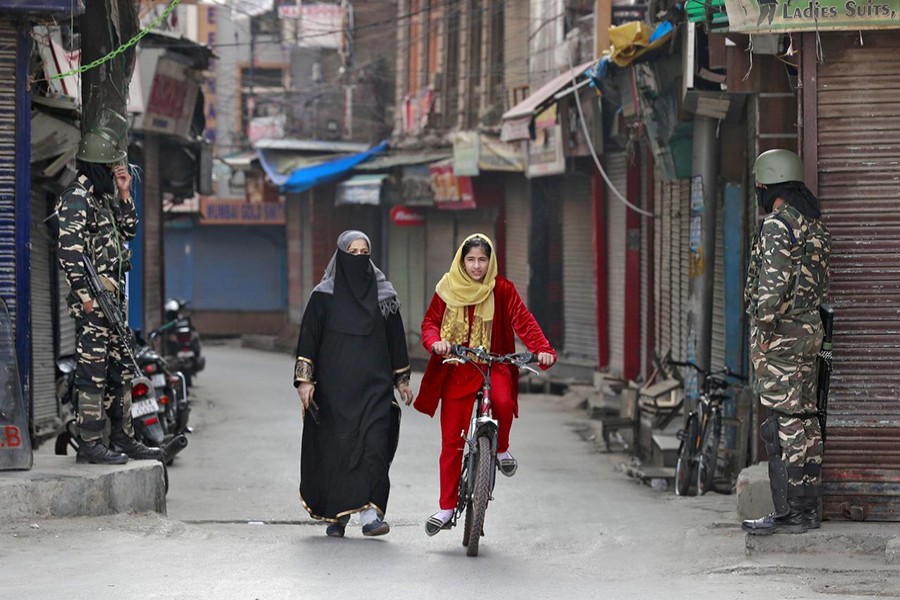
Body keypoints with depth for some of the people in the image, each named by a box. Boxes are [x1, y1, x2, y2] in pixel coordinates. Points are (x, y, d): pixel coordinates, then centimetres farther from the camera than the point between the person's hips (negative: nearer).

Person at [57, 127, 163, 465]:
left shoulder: (103, 197, 18)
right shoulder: (76, 199, -11)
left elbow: (128, 232, 27)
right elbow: (70, 250, -18)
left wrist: (124, 195, 14)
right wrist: (85, 294, -22)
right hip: (94, 299, -10)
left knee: (120, 369, 13)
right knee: (93, 369, -9)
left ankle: (122, 437, 20)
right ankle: (89, 444, -8)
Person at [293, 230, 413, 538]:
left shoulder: (383, 293, 9)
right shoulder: (324, 295, 2)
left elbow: (395, 338, 15)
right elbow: (308, 337, 0)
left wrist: (402, 379, 15)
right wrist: (305, 379, -7)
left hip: (374, 383, 1)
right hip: (335, 383, -1)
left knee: (374, 443, -13)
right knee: (336, 446, 1)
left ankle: (369, 513, -18)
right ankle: (337, 515, 12)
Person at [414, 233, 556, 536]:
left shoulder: (502, 289, 0)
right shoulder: (448, 289, 4)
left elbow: (523, 320, -10)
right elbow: (430, 321, 5)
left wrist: (542, 349, -27)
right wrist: (435, 342, -18)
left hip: (492, 366, -1)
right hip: (455, 371, 1)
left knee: (503, 401, -35)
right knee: (451, 440, -1)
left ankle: (501, 448, -3)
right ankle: (447, 507, 9)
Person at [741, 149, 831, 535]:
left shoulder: (777, 225, -14)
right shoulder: (815, 224, 14)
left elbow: (773, 282, -21)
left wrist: (764, 329, -16)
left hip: (780, 333, -9)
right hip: (810, 329, 9)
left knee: (784, 421, -7)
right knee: (804, 418, 12)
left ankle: (790, 512, -7)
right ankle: (807, 507, 16)